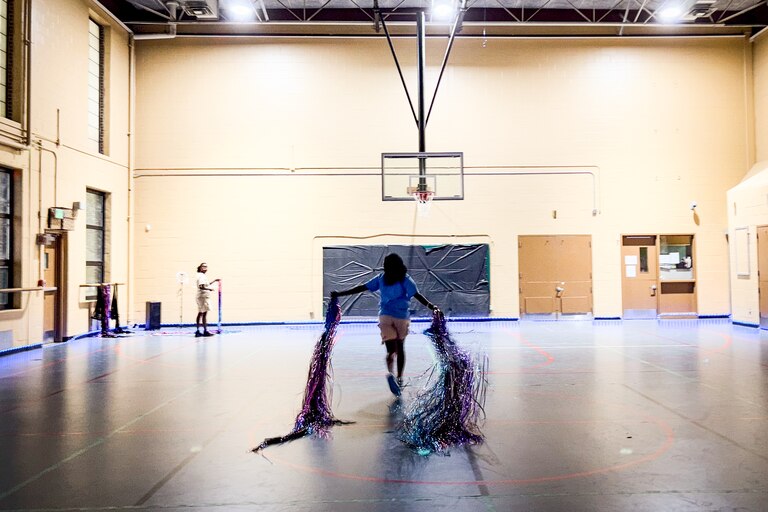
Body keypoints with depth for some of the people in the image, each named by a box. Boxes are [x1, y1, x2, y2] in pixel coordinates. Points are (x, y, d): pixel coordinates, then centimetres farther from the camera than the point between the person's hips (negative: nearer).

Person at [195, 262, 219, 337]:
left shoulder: (203, 276, 17)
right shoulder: (201, 276, -14)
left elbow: (206, 285, 30)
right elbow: (201, 287, -25)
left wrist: (214, 281, 28)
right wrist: (209, 289, -20)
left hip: (201, 297, 10)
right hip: (203, 296, -10)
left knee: (200, 313, 10)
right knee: (204, 313, -7)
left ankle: (197, 331, 12)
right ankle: (205, 331, -4)